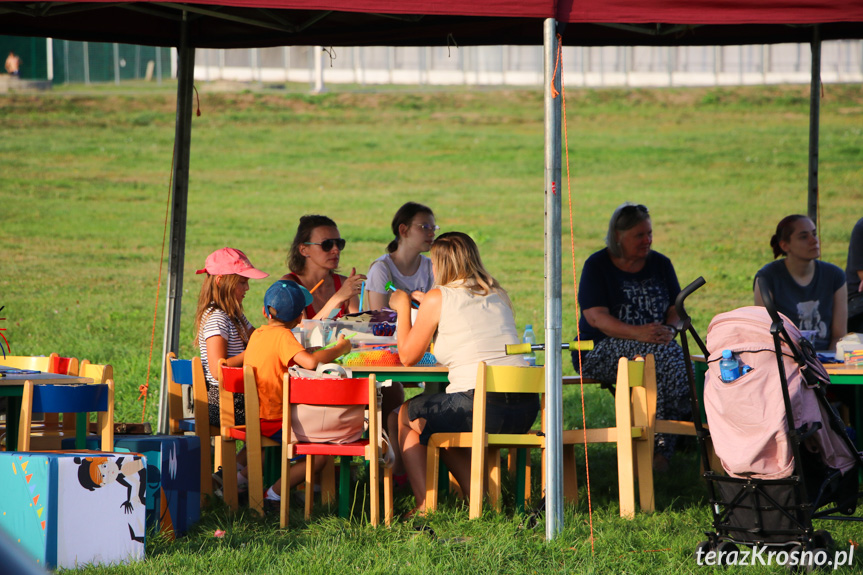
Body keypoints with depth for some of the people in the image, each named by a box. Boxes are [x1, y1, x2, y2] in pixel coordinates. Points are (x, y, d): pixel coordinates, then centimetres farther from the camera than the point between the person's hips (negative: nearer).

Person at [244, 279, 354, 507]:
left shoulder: (257, 334, 7)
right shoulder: (282, 336, -19)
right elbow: (310, 362, -34)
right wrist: (339, 349, -18)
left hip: (255, 418, 9)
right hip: (275, 422, -9)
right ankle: (274, 493, -6)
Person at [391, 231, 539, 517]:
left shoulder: (437, 299, 0)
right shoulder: (498, 295, 16)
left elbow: (407, 357, 8)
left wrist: (403, 307, 22)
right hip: (525, 410, 6)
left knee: (407, 416, 22)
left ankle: (424, 506, 16)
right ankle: (478, 499, 27)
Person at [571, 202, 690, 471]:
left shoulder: (660, 264, 13)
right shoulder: (597, 266, -2)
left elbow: (677, 308, 10)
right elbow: (596, 317, -13)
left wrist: (670, 329, -15)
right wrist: (637, 333, -28)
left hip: (656, 346, 4)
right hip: (600, 351, -4)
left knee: (675, 355, -31)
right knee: (657, 353, -34)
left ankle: (662, 447, -29)